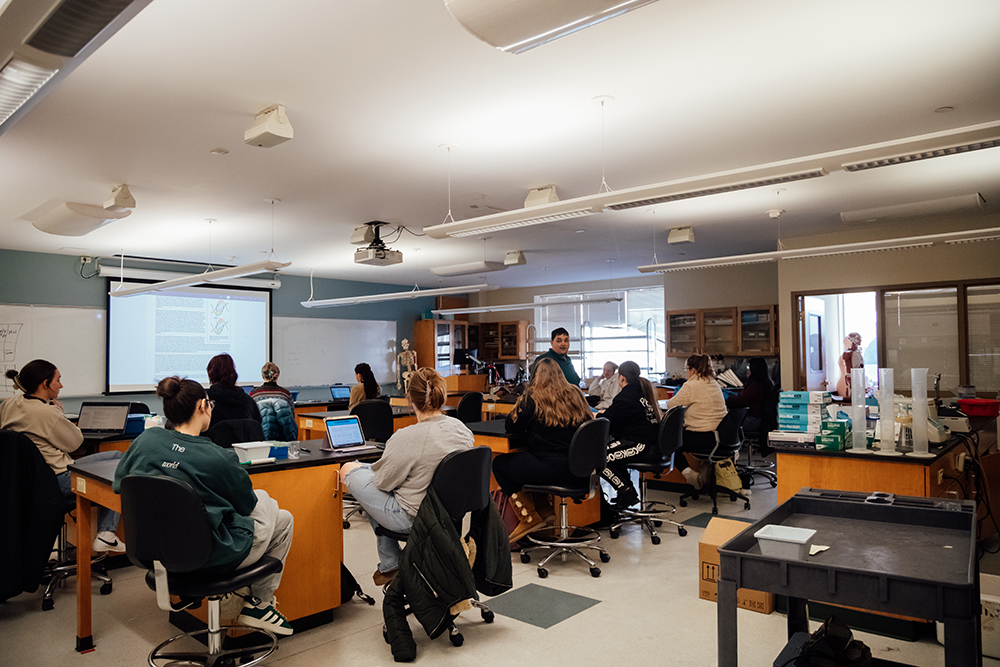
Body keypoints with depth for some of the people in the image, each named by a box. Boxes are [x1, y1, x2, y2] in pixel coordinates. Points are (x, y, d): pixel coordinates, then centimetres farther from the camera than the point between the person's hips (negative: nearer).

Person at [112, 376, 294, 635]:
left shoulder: (146, 439, -8)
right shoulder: (219, 458, -25)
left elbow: (118, 484, 10)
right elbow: (247, 506, -8)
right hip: (213, 558, -7)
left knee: (261, 496, 24)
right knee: (284, 519, 18)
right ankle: (259, 603, 22)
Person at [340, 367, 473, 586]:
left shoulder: (407, 438, -29)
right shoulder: (462, 429, -9)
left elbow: (382, 481, -14)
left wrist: (370, 467, 8)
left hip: (410, 518, -7)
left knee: (349, 469, 12)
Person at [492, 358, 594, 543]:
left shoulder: (532, 398, -7)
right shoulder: (576, 395, 9)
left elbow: (511, 426, -1)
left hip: (551, 469, -7)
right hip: (578, 470, 8)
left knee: (499, 464, 12)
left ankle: (528, 518, 9)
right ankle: (545, 510, 26)